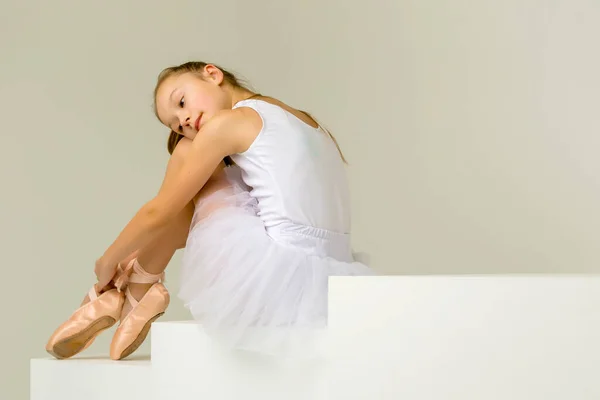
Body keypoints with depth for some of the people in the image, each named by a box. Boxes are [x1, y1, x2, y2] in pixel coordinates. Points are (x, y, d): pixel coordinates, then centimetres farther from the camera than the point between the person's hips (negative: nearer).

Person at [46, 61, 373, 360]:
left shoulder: (228, 122, -1)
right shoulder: (306, 121, 22)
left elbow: (159, 214, 4)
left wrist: (108, 261, 24)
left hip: (276, 283, -8)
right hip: (332, 287, 8)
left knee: (189, 151, 14)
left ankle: (140, 286, 25)